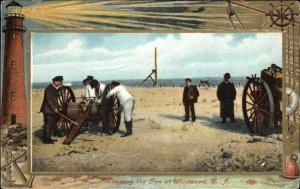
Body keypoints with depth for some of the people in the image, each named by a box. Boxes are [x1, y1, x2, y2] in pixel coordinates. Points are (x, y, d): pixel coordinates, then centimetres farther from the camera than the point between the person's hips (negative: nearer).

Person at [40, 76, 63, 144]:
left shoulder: (54, 88, 14)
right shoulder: (49, 89, -16)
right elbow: (49, 100, -23)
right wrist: (54, 108, -27)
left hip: (52, 109, 10)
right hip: (48, 110, -10)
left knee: (52, 124, 14)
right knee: (48, 124, -5)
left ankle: (48, 138, 23)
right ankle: (46, 139, 1)